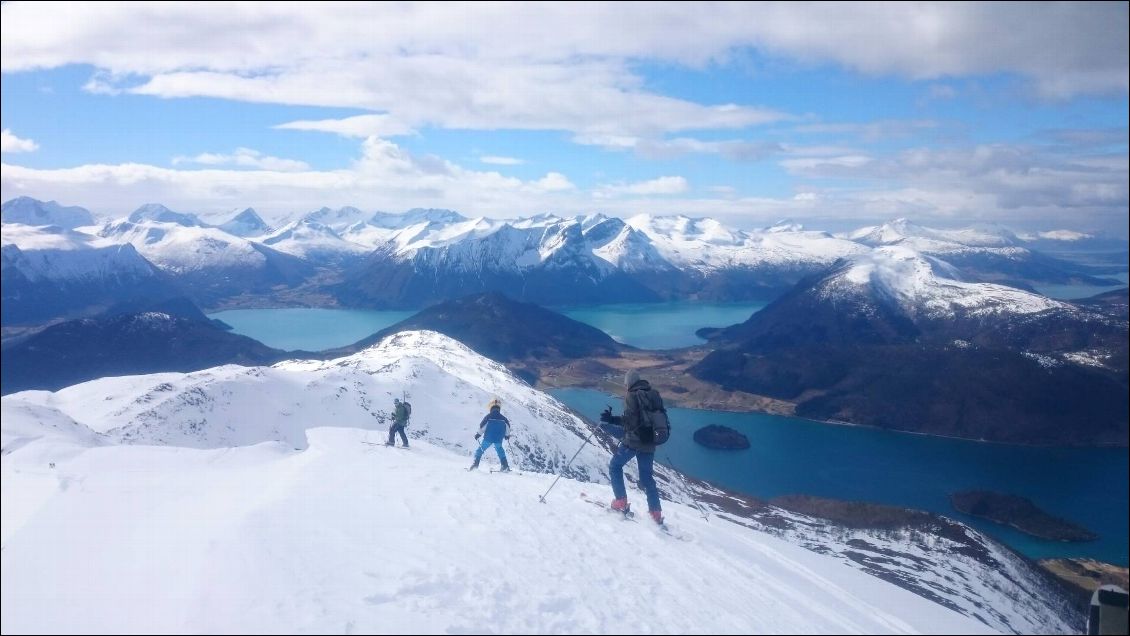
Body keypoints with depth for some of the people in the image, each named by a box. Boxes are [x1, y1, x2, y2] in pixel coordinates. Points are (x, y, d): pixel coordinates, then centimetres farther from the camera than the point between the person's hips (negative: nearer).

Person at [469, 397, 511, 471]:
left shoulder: (488, 416, -4)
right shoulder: (503, 418, 4)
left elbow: (482, 426, -5)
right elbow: (508, 427, 11)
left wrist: (478, 434, 8)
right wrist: (507, 435, 28)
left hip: (488, 438, -3)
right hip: (498, 439, 3)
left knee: (480, 450, 12)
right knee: (500, 451, 23)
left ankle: (475, 464, 0)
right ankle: (505, 466, 15)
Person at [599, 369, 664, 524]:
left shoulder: (631, 396, -11)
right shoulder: (654, 395, 8)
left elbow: (630, 420, -18)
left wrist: (610, 419, -10)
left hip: (632, 442, -6)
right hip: (650, 444, 6)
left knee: (615, 466, 16)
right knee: (647, 477, 16)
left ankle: (621, 502, 8)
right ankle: (656, 513, 13)